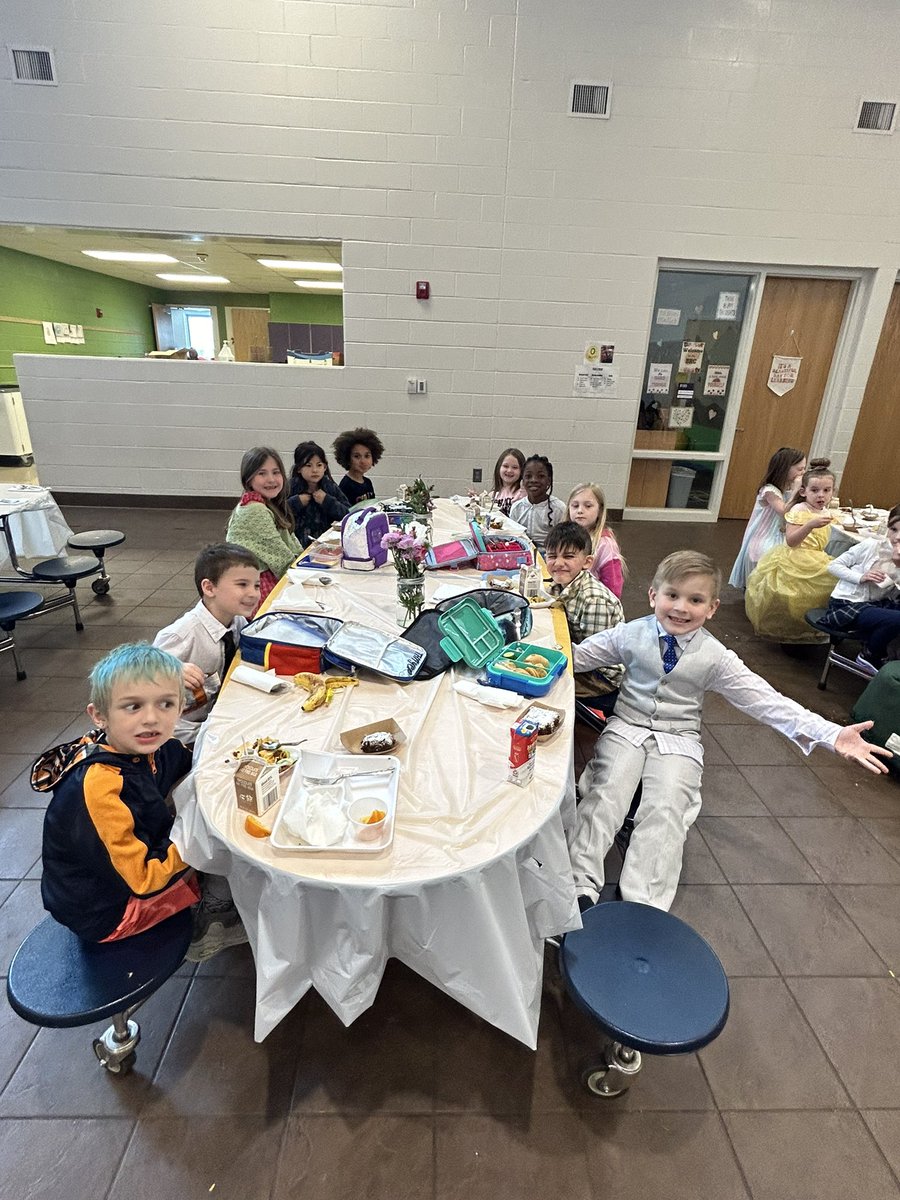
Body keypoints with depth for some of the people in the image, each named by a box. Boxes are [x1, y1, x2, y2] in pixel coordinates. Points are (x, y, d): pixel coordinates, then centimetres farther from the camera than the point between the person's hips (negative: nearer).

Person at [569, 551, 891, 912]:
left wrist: (831, 734, -18)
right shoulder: (631, 634, -6)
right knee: (607, 792, -19)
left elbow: (766, 700, -9)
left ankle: (641, 906, -20)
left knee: (665, 809, -20)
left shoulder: (715, 657, -7)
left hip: (678, 740, 0)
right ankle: (582, 886, -17)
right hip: (627, 727, 0)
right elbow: (580, 654, 4)